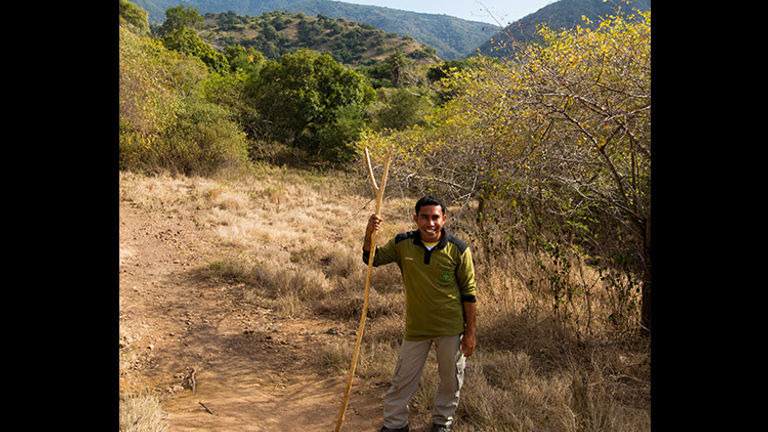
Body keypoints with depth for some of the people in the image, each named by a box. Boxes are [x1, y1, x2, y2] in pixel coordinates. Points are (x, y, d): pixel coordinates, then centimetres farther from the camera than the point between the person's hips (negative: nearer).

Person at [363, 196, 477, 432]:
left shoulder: (458, 249, -11)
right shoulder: (402, 243, -7)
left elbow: (468, 293, -5)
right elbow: (372, 259, 4)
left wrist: (470, 332, -4)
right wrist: (369, 235, -18)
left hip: (451, 328, -1)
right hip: (416, 327, 1)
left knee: (451, 379, 16)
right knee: (403, 378, 11)